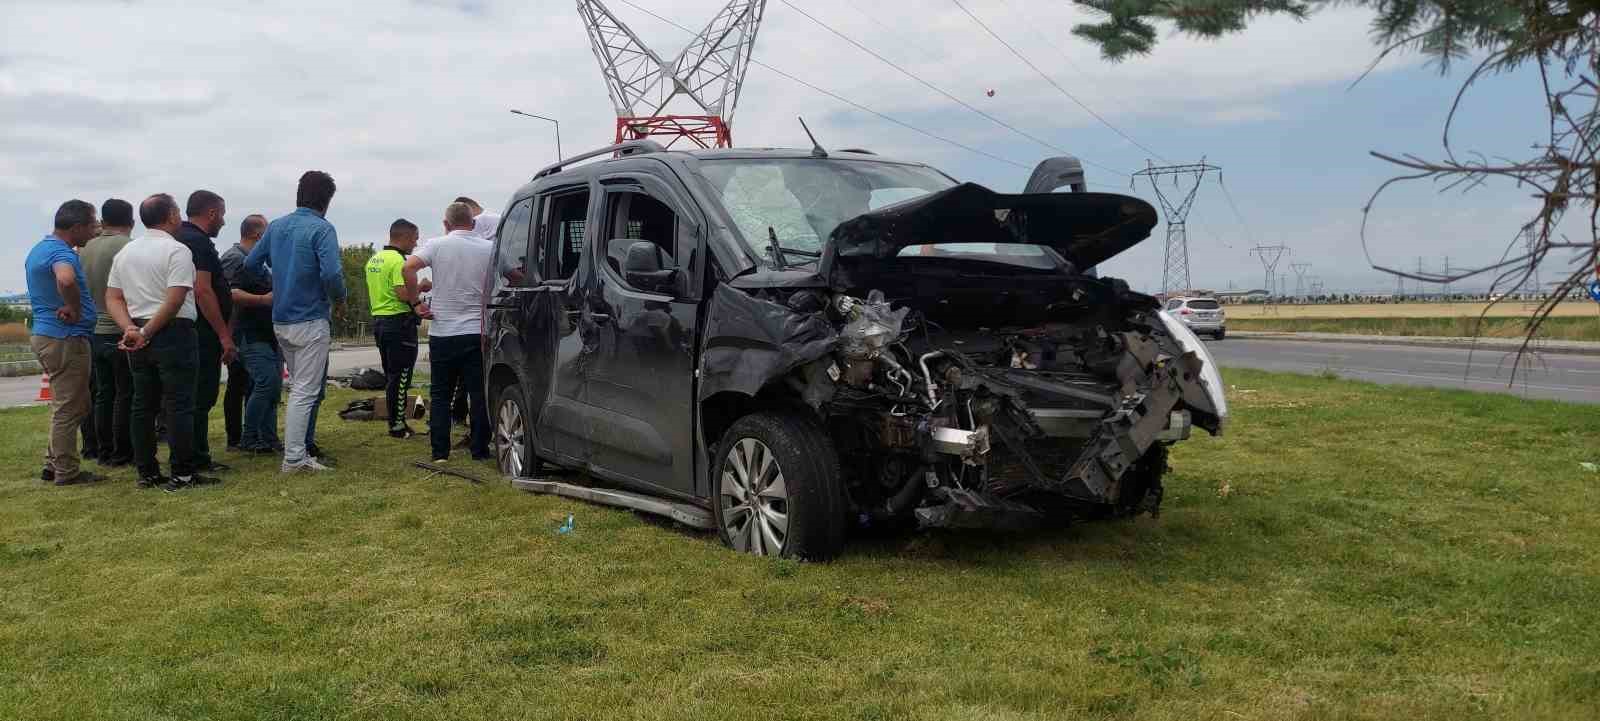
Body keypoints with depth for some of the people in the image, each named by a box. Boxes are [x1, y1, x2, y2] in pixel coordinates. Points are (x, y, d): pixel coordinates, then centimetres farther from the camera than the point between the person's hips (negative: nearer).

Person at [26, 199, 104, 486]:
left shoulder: (40, 249, 14)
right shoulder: (61, 252, -19)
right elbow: (66, 280, -41)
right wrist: (75, 310, -27)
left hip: (44, 334, 10)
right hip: (66, 338, -10)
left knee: (67, 405, 19)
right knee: (69, 408, -2)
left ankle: (53, 463, 23)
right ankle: (66, 471, 5)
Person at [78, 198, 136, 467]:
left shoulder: (86, 249, 7)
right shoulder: (129, 247, -13)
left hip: (95, 332, 6)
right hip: (122, 333, -6)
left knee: (103, 394, 12)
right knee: (125, 395, 0)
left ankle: (105, 452, 16)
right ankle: (122, 453, 3)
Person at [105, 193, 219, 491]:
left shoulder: (125, 252, 13)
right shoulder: (177, 250, -10)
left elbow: (113, 298, 8)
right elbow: (175, 300, -19)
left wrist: (131, 329, -4)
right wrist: (146, 334, -13)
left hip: (137, 336, 7)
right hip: (173, 333, -7)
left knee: (143, 405, 11)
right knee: (178, 406, -4)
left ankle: (147, 472, 15)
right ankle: (182, 474, -4)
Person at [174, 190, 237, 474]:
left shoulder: (178, 238, 18)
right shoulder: (198, 242, -15)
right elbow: (203, 292, -21)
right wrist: (224, 335, -20)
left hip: (184, 332, 10)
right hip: (203, 334, -10)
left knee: (196, 398, 15)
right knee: (201, 397, -5)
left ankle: (196, 458, 20)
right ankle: (198, 461, -1)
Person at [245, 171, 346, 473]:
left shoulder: (276, 226, 9)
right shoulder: (322, 229, -13)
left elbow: (251, 263, 10)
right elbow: (331, 274, -25)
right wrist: (338, 295, -5)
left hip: (281, 321, 7)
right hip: (311, 321, -7)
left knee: (301, 386, 19)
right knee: (306, 391, -3)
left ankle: (304, 444, 26)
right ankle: (294, 458, -1)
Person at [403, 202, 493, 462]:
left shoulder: (437, 245, -3)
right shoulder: (489, 248, 1)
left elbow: (408, 268, -17)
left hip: (442, 333, 0)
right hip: (477, 332, 0)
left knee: (441, 394, 10)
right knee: (479, 394, 6)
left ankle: (440, 452, 8)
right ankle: (479, 449, 8)